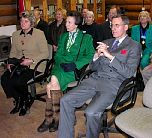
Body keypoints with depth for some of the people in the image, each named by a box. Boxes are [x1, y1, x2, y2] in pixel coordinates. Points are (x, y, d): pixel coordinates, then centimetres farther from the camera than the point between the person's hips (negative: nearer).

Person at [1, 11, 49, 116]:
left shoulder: (39, 34, -4)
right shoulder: (16, 34, 13)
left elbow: (45, 53, -6)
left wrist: (31, 60, -17)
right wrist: (10, 62, 1)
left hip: (34, 65, -5)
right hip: (18, 64, 5)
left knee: (18, 81, -28)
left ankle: (26, 99, 6)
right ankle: (19, 100, 6)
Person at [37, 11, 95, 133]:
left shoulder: (86, 38, 9)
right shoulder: (63, 36, 24)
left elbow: (90, 56, -1)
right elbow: (58, 54, 18)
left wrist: (74, 64, -14)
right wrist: (62, 63, -5)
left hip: (75, 69, -4)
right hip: (61, 66, 4)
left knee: (52, 84, -29)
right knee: (54, 84, -30)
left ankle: (49, 118, -16)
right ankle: (56, 117, -17)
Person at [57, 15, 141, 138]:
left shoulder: (134, 46, 4)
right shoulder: (106, 42, 21)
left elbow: (129, 73, -9)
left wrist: (110, 56, -14)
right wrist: (97, 55, -2)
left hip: (113, 85, -6)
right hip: (95, 80, 6)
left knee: (92, 112, -29)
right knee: (65, 100, -13)